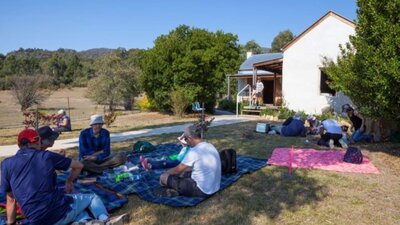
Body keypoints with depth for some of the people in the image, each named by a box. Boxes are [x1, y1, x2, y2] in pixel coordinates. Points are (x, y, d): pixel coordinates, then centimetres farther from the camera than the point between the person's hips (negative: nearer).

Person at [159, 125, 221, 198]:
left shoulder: (194, 152, -20)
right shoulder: (211, 146, 4)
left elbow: (177, 170, -5)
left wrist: (166, 172, 14)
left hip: (201, 191, -9)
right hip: (214, 188, 9)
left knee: (164, 177, -5)